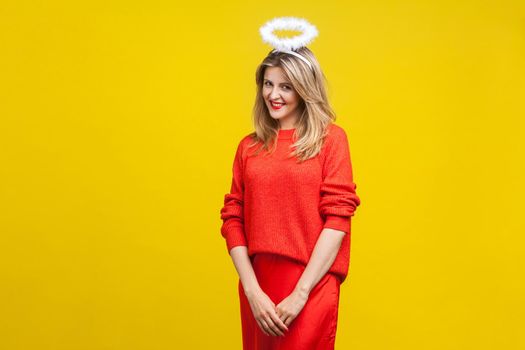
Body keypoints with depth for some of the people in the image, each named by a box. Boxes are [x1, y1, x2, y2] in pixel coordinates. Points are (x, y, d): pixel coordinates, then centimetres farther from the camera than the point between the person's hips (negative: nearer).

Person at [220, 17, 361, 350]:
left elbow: (338, 218, -8)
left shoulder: (330, 138, -2)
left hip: (310, 289, -3)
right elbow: (233, 219, 4)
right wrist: (252, 290, -6)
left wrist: (300, 293, -12)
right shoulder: (249, 146, 7)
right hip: (257, 289, 4)